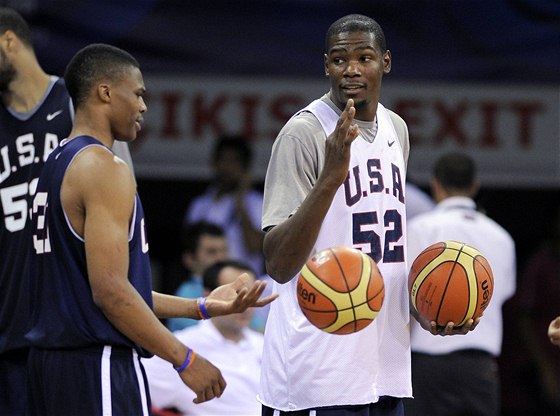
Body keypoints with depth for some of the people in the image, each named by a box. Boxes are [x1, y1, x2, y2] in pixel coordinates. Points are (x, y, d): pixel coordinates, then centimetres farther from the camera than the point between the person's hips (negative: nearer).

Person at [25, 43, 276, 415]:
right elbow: (110, 291, -20)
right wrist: (185, 359, -14)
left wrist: (203, 307, 19)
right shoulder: (103, 168, -13)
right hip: (99, 368, -10)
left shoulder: (59, 165, 18)